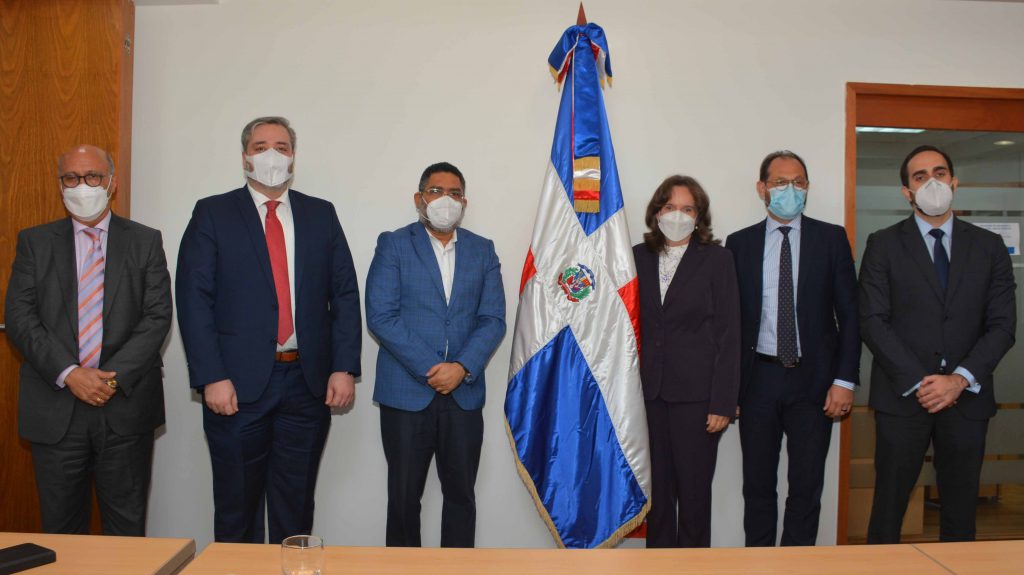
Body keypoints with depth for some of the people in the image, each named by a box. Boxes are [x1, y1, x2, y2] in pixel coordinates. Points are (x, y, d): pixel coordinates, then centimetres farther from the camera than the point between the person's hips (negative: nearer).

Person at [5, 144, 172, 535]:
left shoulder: (145, 242, 5)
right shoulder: (34, 242, 8)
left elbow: (157, 317, -3)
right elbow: (20, 318, -1)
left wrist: (114, 376, -13)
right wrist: (69, 374, -13)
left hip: (125, 406, -1)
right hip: (55, 408, 1)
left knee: (127, 527, 9)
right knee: (61, 528, 12)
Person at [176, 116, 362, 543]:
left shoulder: (321, 214, 9)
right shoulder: (212, 213, 2)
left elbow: (345, 295, 5)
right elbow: (194, 300, -4)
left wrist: (345, 368, -4)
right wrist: (211, 377, -12)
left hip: (308, 382, 2)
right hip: (238, 384, -2)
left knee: (295, 507, 13)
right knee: (236, 508, 12)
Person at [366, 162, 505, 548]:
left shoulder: (482, 251, 9)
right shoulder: (393, 245, 1)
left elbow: (493, 319, 2)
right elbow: (380, 315, -9)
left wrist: (462, 368, -13)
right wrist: (430, 369, -14)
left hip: (464, 394, 2)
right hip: (406, 393, -2)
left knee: (461, 494, 11)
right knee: (404, 496, 9)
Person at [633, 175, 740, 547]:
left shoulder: (716, 259, 0)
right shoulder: (637, 257, 8)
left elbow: (728, 334, -3)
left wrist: (723, 403, -8)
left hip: (696, 394, -2)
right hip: (648, 392, 3)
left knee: (694, 489, 4)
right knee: (656, 487, 10)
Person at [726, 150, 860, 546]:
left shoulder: (831, 238, 3)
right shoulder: (739, 243, 4)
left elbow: (849, 314, 1)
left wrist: (845, 380, -6)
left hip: (813, 379, 0)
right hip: (758, 377, 1)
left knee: (806, 484, 8)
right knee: (758, 483, 11)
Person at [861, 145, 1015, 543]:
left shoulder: (988, 247, 9)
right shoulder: (883, 245, 1)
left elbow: (1002, 325, 3)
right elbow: (873, 322, -6)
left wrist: (960, 380, -10)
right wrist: (918, 383, -12)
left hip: (967, 398, 2)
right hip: (902, 396, -2)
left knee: (961, 509, 10)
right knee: (889, 505, 4)